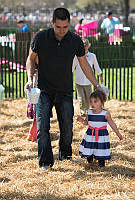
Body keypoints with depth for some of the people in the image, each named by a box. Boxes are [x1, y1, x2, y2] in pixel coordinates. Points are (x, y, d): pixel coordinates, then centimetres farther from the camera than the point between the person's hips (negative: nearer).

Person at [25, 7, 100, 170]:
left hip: (65, 91, 2)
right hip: (44, 90, -2)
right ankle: (45, 161, 1)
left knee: (67, 127, 5)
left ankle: (65, 154, 30)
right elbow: (31, 59, 4)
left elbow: (84, 64, 8)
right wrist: (30, 79, -10)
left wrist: (96, 85, 6)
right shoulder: (40, 38, -10)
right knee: (42, 127, -9)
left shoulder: (76, 41, -5)